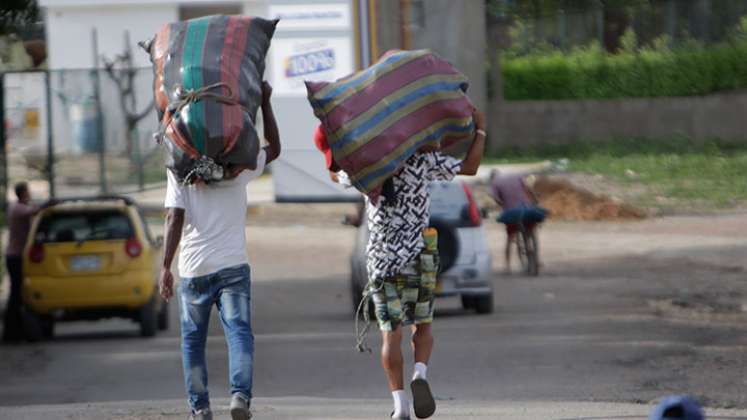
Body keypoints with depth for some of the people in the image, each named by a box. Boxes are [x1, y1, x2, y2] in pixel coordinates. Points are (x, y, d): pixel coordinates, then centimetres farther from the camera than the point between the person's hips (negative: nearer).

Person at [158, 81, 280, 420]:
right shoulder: (241, 166, 5)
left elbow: (175, 219, -8)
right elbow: (274, 149, 22)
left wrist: (166, 267, -8)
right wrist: (265, 103, 19)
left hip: (194, 269, 0)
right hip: (233, 265, 0)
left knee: (193, 340, 13)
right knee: (239, 332, -7)